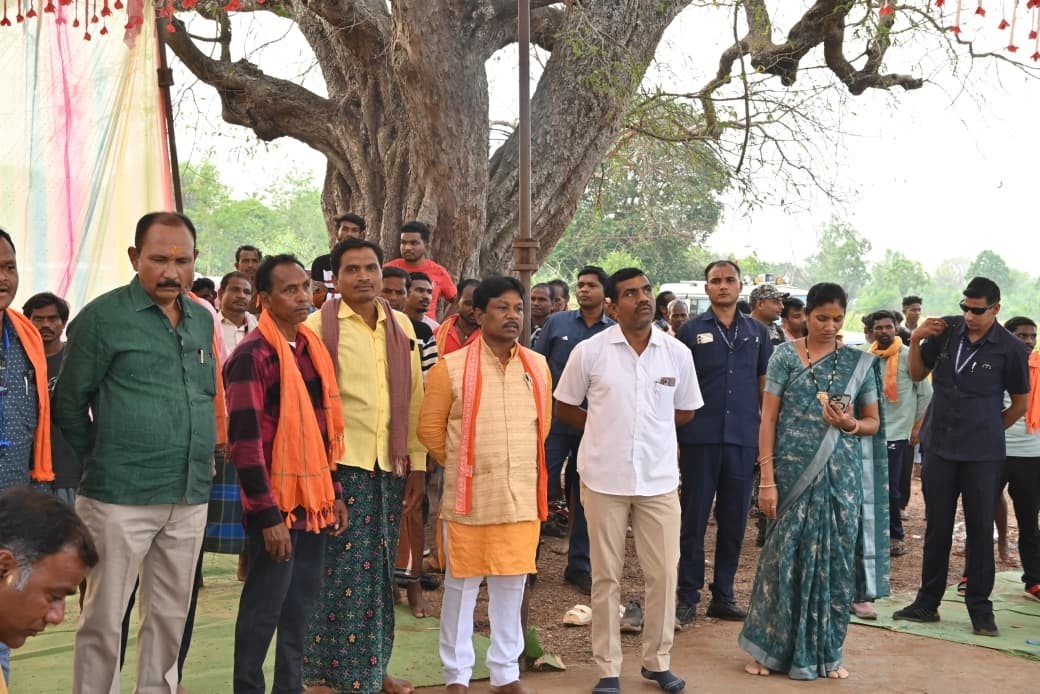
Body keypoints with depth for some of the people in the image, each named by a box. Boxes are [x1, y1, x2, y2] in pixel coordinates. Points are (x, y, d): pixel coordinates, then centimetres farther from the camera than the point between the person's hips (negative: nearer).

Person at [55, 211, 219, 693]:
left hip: (190, 497, 5)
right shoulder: (103, 316, -7)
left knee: (170, 617, 14)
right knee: (104, 620, 3)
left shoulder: (202, 320, 10)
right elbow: (70, 404, -2)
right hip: (120, 497, -5)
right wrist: (103, 461, 4)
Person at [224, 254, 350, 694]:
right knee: (264, 606, 2)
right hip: (276, 503, -7)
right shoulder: (253, 356, -13)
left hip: (313, 500, 7)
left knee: (301, 605, 14)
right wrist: (267, 515, -19)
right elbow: (244, 441, -18)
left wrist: (334, 493, 14)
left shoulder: (312, 348, 11)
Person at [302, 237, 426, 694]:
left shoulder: (401, 326, 10)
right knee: (336, 572, -1)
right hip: (340, 465, -4)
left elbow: (414, 399, 13)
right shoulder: (319, 326, -4)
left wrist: (417, 464, 11)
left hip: (389, 467, 4)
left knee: (378, 573, 11)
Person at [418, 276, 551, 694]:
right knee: (462, 585, 6)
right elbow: (429, 428, -1)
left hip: (522, 497, 4)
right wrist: (460, 464, 7)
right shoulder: (451, 367, -7)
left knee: (511, 584, 12)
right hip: (469, 497, -4)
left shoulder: (538, 367, 6)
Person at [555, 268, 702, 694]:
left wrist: (648, 428, 5)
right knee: (606, 577, 7)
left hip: (659, 479, 2)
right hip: (605, 478, -2)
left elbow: (685, 411, 13)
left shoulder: (677, 353, 0)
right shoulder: (589, 351, -5)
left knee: (663, 573, 6)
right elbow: (565, 408, 5)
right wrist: (608, 430, 2)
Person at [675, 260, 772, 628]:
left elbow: (766, 386, 13)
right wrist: (673, 439, -4)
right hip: (699, 439, -2)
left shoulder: (757, 332, 9)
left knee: (734, 522, 9)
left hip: (743, 440, 3)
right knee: (694, 520, 3)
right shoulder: (691, 331, 2)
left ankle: (723, 595, 20)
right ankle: (687, 596, 11)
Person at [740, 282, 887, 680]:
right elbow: (768, 419, -3)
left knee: (835, 561, 5)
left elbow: (873, 422, 12)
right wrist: (767, 479, -10)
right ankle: (770, 648, 13)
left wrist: (850, 424, -12)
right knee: (785, 557, 0)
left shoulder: (859, 362, 6)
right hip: (794, 473, -2)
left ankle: (826, 652, 18)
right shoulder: (784, 356, -1)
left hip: (841, 476, 2)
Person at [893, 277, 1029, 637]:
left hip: (983, 455, -3)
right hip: (939, 447, 3)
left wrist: (988, 430, 7)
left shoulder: (1010, 347, -9)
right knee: (936, 527, 11)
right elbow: (918, 373, 10)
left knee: (980, 530, 4)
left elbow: (1021, 402, 3)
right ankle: (927, 602, 20)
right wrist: (916, 341, -5)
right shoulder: (946, 330, -2)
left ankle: (980, 608, 15)